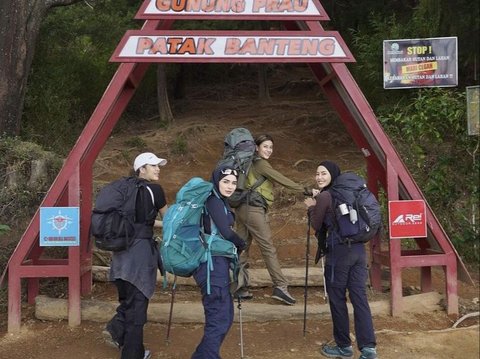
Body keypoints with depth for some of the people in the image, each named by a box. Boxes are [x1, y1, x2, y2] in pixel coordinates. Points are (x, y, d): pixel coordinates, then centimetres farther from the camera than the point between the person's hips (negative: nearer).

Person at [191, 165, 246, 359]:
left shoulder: (219, 201, 16)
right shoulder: (214, 201, -13)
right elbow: (226, 233, -19)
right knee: (219, 319, -6)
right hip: (213, 265, -10)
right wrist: (241, 244, -2)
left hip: (215, 264, 10)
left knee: (224, 316, 18)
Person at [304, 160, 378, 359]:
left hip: (339, 251, -7)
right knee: (359, 297, 7)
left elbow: (317, 227, 2)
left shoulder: (323, 196, -8)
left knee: (337, 299, 7)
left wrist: (311, 207, 15)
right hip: (358, 248, 7)